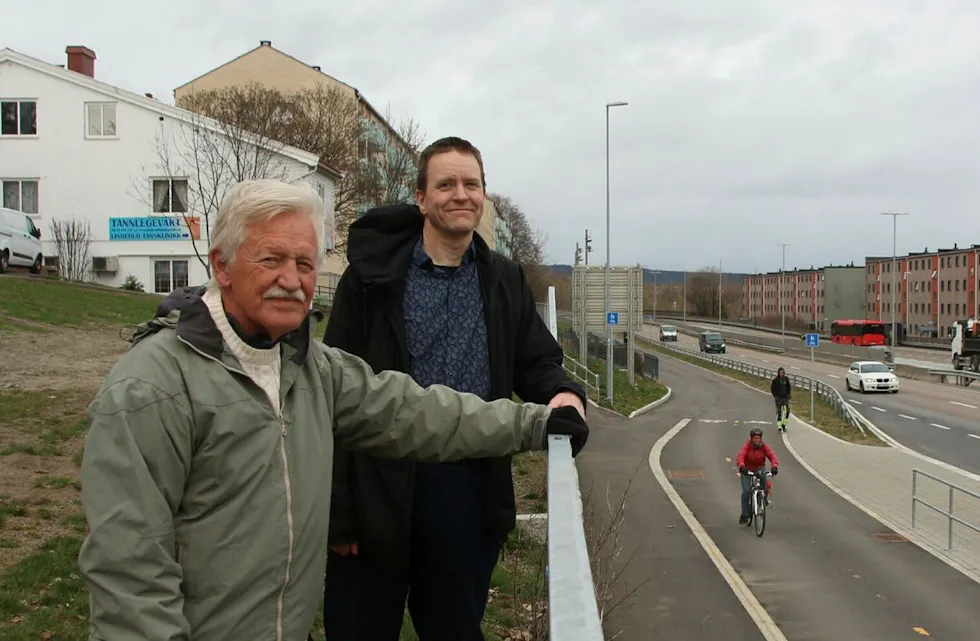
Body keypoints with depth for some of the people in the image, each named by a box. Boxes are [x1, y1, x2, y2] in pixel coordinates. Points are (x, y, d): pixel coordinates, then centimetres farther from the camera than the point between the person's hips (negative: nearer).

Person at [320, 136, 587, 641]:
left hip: (472, 494, 3)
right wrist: (338, 512, -10)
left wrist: (564, 393, -12)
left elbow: (538, 363, 14)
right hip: (380, 490, -3)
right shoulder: (373, 276, -4)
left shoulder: (505, 282, 10)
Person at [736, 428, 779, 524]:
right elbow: (741, 456, -34)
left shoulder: (764, 446, -14)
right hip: (747, 469, -1)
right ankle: (744, 515, 0)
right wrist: (741, 466, -55)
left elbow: (772, 455, -27)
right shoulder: (747, 446, -19)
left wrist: (775, 466, -47)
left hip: (759, 468, 1)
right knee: (746, 491, -11)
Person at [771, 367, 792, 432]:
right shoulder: (775, 380, -7)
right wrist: (775, 396, -7)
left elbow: (789, 387, 15)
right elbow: (772, 388, 0)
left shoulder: (786, 379, 2)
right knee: (779, 412, -2)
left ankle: (783, 425, 16)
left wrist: (788, 394, 5)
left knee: (787, 411, -4)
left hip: (785, 397, 3)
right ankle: (779, 427, 5)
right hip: (778, 398, -3)